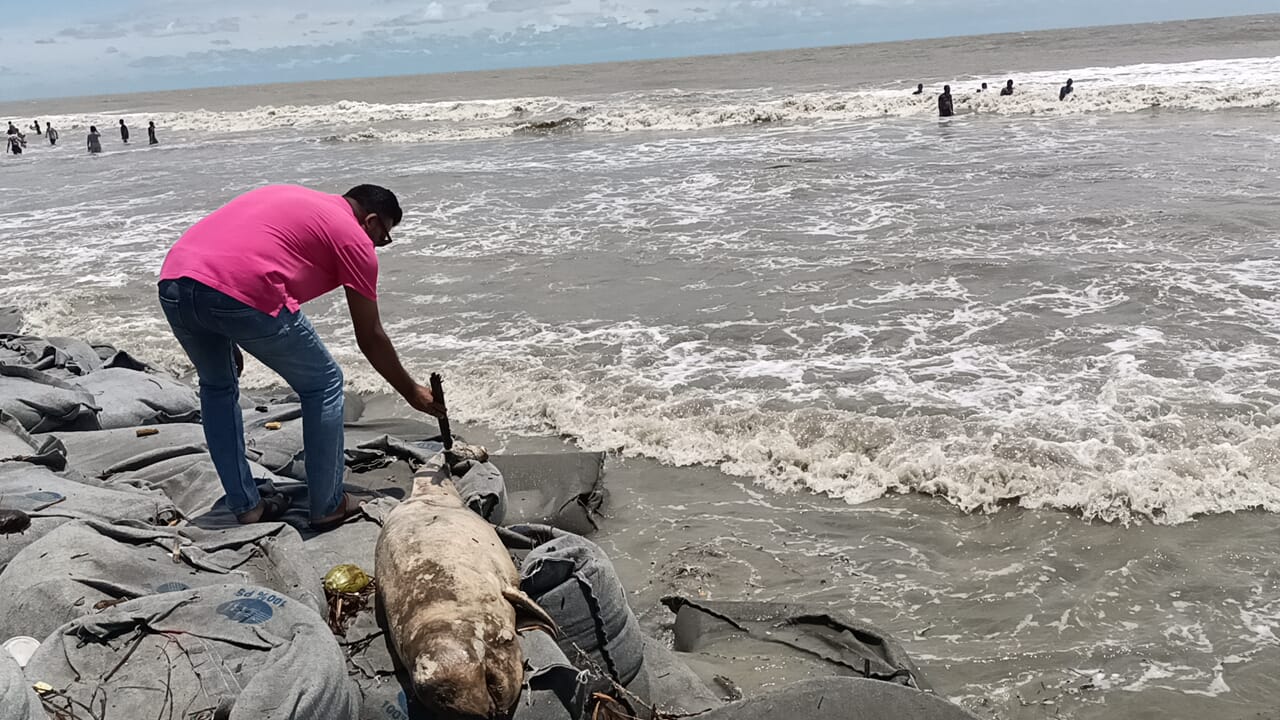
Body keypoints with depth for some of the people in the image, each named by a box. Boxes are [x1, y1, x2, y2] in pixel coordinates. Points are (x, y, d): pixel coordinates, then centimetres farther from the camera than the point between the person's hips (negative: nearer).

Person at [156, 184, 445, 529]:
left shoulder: (290, 197, 31)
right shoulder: (354, 238, 12)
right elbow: (370, 338, 14)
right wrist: (411, 392, 26)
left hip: (172, 282, 7)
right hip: (240, 292, -7)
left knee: (217, 386, 29)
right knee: (323, 385, 13)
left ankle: (245, 506, 32)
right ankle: (328, 507, 20)